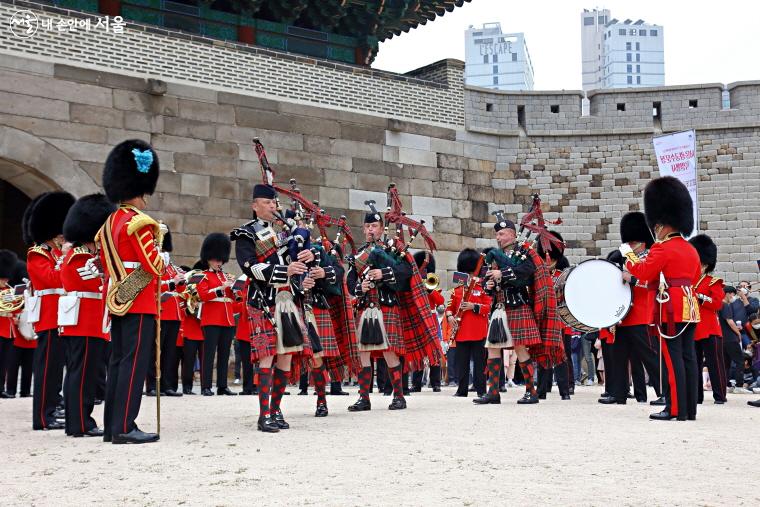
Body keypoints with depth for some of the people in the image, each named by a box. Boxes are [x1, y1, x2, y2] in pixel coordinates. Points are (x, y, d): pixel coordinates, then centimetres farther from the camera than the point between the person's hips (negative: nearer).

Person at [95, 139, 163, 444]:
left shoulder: (110, 224, 15)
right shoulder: (138, 222, -13)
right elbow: (154, 265, -17)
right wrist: (161, 257, 3)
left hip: (117, 301, 9)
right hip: (140, 302, -9)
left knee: (118, 361, 11)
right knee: (134, 363, -8)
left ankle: (111, 426, 15)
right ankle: (124, 428, -9)